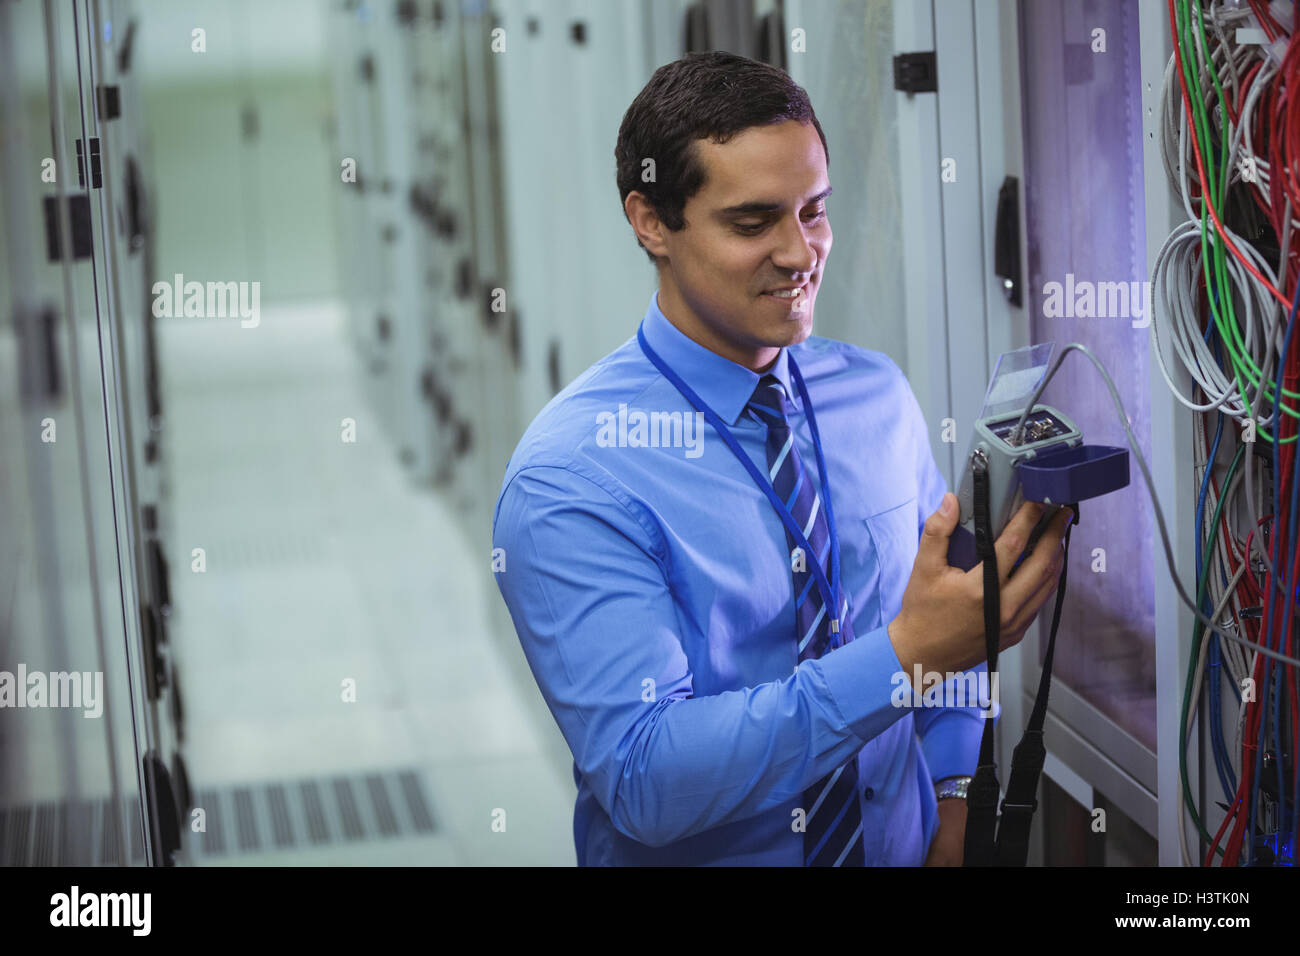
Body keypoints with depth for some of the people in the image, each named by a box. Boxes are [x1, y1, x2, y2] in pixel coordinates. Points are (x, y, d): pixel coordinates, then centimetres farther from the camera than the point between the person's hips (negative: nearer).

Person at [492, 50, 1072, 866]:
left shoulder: (880, 395, 2)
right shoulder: (567, 477, -15)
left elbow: (954, 601, 11)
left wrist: (960, 796, -4)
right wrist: (906, 655, -27)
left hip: (902, 847, 5)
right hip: (691, 856, -5)